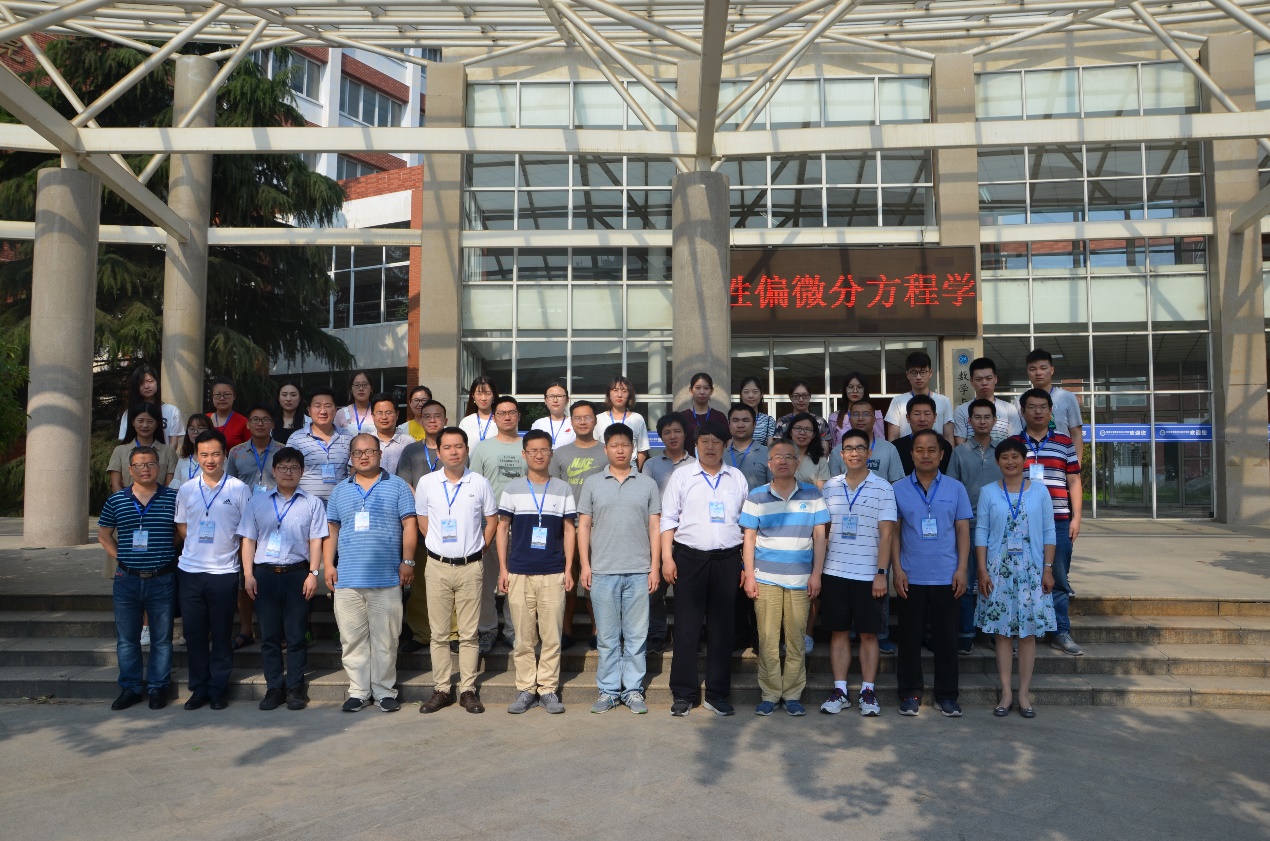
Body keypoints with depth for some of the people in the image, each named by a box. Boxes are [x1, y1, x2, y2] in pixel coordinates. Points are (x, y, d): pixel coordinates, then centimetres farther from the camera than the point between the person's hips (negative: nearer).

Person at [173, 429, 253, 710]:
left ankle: (219, 689, 17)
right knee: (194, 633, 8)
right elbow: (181, 527, 16)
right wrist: (196, 546, 3)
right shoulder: (186, 490, 7)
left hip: (224, 573, -3)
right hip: (189, 571, 3)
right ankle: (199, 688, 20)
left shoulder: (239, 489, -2)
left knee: (221, 635, 5)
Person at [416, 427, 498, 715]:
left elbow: (491, 521, 9)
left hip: (470, 567, -1)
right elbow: (422, 520, 13)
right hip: (437, 566, 1)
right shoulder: (427, 483, 2)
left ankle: (468, 691, 12)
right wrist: (439, 547, 7)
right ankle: (440, 690, 15)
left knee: (469, 633, 3)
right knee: (438, 633, 6)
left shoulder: (479, 483, 0)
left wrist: (477, 549, 4)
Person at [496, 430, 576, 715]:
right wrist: (503, 568, 2)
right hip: (519, 573, 0)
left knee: (551, 636, 2)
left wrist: (568, 568, 2)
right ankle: (525, 689, 15)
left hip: (553, 574, 0)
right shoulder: (513, 489, 6)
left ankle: (548, 689, 13)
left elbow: (569, 530, 9)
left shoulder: (563, 489, 7)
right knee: (523, 637, 4)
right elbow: (502, 528, 8)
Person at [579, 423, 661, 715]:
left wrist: (655, 567, 0)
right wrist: (585, 565, -1)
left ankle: (633, 690, 16)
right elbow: (583, 526, 7)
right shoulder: (592, 483, 7)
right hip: (603, 571, 0)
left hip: (639, 572, 0)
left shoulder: (648, 485, 7)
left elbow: (655, 528, 6)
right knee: (607, 636, 6)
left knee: (637, 635, 5)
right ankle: (608, 690, 16)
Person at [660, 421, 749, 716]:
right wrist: (667, 557, -5)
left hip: (727, 559, 2)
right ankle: (683, 693, 10)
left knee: (722, 628, 6)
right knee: (686, 627, 0)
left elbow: (747, 522, 12)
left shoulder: (737, 478, 11)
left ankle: (718, 695, 16)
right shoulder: (681, 476, 6)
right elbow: (668, 519, 4)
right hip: (689, 558, -2)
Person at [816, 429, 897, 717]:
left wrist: (881, 573, -10)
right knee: (838, 632, 7)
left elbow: (886, 533, -4)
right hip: (834, 572, 2)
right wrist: (816, 568, 4)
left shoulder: (883, 488, -1)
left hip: (868, 574, -2)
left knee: (869, 633, 5)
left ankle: (868, 692, 14)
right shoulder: (830, 486, 7)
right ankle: (839, 691, 15)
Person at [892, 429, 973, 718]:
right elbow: (894, 532, 4)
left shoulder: (955, 488, 5)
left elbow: (963, 530, 5)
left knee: (946, 638, 6)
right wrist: (897, 570, -3)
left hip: (946, 577, 0)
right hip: (911, 577, 0)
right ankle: (910, 693, 15)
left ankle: (946, 695, 17)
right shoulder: (899, 490, 4)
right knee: (909, 637, 5)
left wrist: (962, 569, -3)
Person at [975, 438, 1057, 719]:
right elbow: (981, 532, 2)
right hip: (999, 569, 0)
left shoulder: (1039, 491, 4)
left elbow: (1049, 532, 5)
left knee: (1029, 631, 2)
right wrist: (982, 570, -4)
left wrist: (1048, 569, -1)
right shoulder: (988, 493, 3)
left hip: (1031, 570, 0)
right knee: (1002, 631, 2)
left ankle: (1024, 694, 9)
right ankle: (1006, 693, 10)